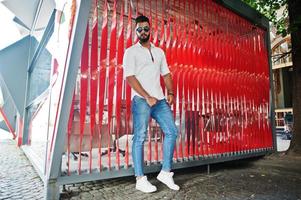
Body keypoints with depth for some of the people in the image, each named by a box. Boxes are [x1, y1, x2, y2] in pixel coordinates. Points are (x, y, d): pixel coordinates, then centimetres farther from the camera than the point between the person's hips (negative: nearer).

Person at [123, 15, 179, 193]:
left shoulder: (159, 52, 19)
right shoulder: (131, 52, 2)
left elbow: (166, 74, 19)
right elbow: (130, 77, -8)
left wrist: (170, 93, 2)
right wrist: (147, 97, -15)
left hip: (160, 99, 6)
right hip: (141, 100, -6)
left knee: (172, 131, 2)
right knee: (140, 137, -5)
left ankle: (166, 173, 14)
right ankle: (140, 180, 5)